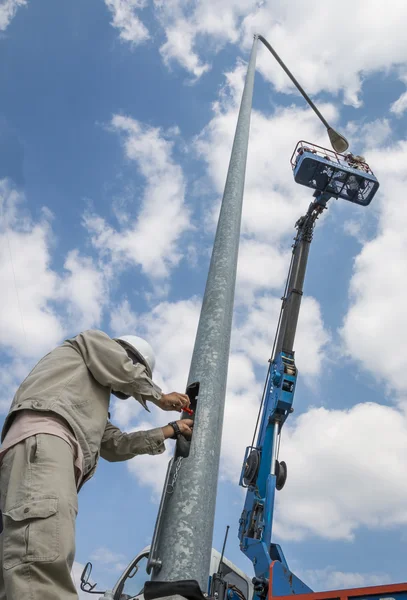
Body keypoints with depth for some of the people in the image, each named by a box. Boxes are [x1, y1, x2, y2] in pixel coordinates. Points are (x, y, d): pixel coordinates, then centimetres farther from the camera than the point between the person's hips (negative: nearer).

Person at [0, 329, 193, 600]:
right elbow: (126, 371, 8)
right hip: (42, 436, -8)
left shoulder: (94, 406, 43)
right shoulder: (92, 341, 24)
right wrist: (160, 397, 27)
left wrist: (170, 430, 45)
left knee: (48, 557, -9)